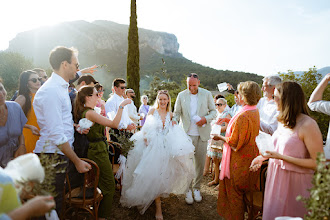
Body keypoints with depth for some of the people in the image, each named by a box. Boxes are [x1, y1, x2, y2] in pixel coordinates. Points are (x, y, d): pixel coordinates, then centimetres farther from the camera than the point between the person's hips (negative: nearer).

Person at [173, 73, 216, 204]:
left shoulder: (207, 94, 4)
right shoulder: (181, 95, 5)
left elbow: (213, 111, 8)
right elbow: (177, 112, 7)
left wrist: (206, 119, -12)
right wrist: (174, 121, -15)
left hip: (202, 134, 1)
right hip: (187, 134, 0)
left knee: (200, 162, 8)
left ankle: (197, 188, 26)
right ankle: (188, 189, 19)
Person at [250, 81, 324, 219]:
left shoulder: (307, 125, -20)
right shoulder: (283, 121, 5)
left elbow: (317, 163, -20)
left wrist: (281, 157, -24)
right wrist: (263, 157, 7)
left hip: (295, 182, -7)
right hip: (276, 178, 7)